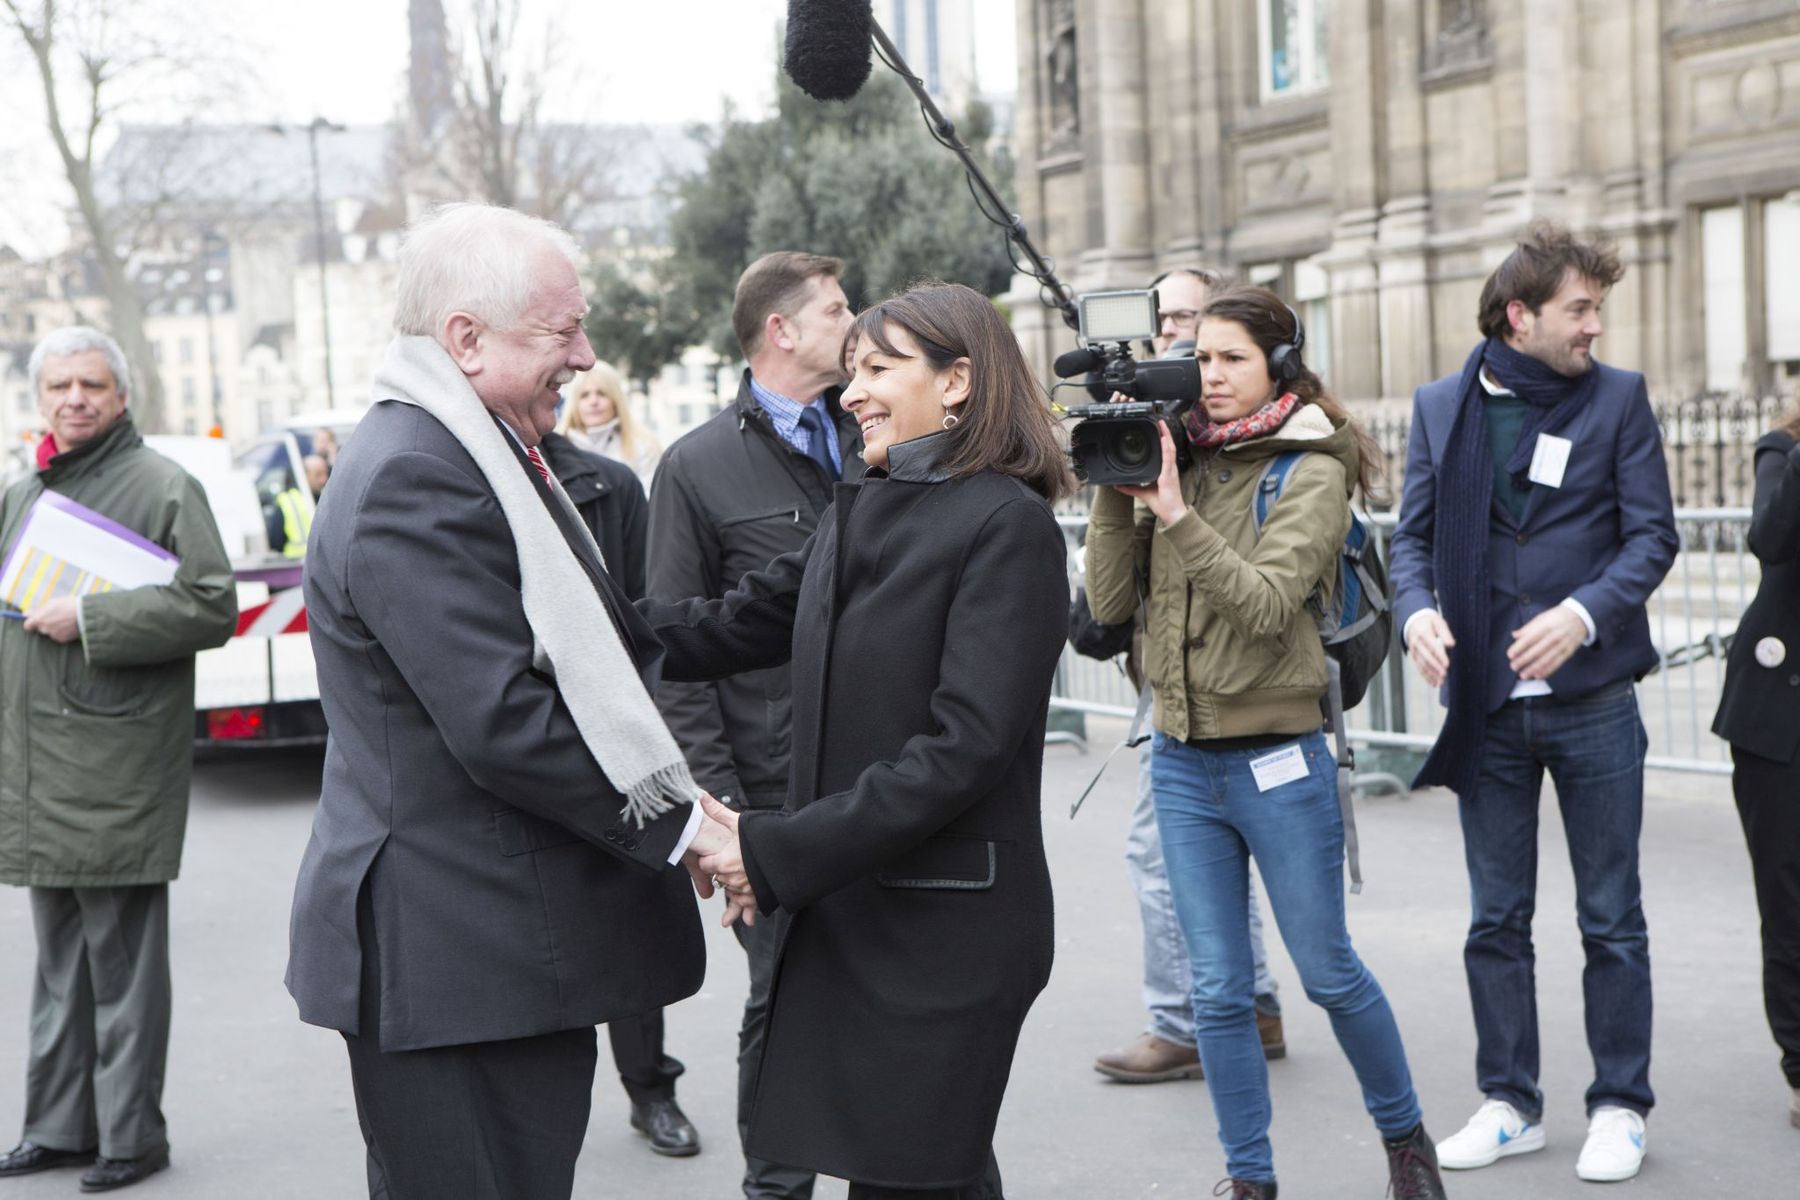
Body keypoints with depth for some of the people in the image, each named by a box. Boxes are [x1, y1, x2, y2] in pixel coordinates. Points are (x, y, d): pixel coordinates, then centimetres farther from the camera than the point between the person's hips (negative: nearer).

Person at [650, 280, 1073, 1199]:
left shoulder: (1006, 523, -12)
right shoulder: (860, 511, 13)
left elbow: (964, 748, -20)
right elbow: (730, 629, 15)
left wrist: (779, 853, -21)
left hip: (944, 928, -7)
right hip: (844, 910, 7)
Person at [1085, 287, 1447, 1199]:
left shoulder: (1311, 473, -8)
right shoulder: (1176, 459, 5)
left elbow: (1267, 605, -21)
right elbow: (1109, 603, 0)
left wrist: (1176, 514, -24)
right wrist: (1117, 489, -9)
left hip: (1278, 757, -4)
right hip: (1182, 758, 4)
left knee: (1329, 973, 9)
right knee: (1218, 989, 8)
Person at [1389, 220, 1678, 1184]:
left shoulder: (1618, 398, 0)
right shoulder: (1441, 406, 5)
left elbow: (1653, 535, -4)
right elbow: (1413, 533, 6)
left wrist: (1581, 614, -20)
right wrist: (1418, 612, -15)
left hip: (1592, 701, -2)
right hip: (1488, 706, 2)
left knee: (1611, 920, 6)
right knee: (1496, 922, 10)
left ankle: (1618, 1106, 19)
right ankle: (1509, 1103, 22)